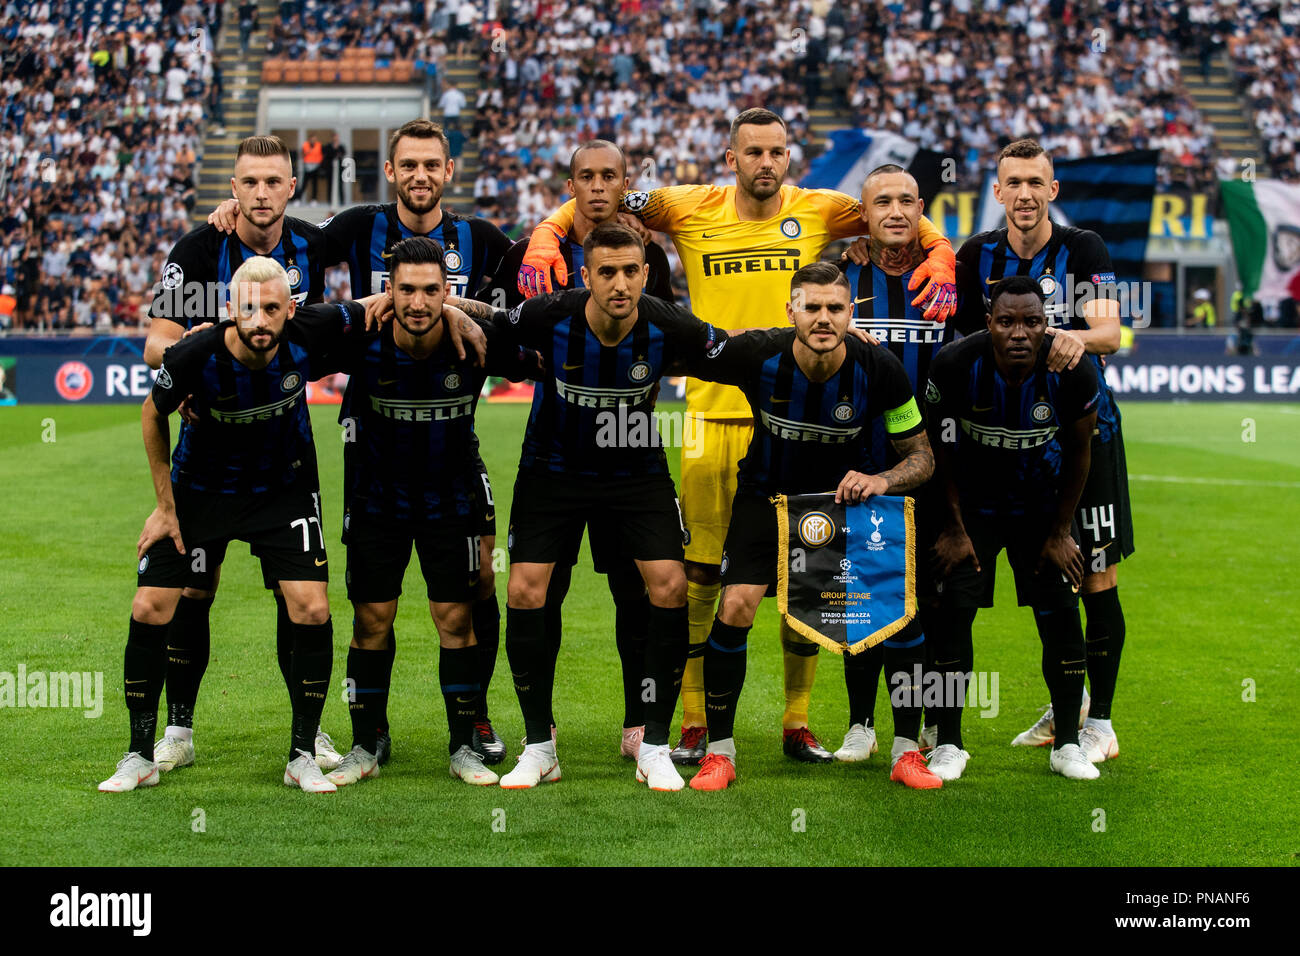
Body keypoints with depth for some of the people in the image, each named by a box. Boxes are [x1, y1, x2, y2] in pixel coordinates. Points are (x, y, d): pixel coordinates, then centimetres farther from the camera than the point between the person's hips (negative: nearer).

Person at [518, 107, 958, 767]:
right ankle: (694, 723, 13)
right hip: (714, 412, -1)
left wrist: (940, 255, -4)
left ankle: (797, 723, 16)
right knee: (701, 570, 2)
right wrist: (546, 237, -6)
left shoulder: (817, 211, 3)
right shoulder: (691, 210, 2)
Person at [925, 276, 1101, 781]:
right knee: (954, 611, -9)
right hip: (972, 501, -1)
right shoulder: (955, 365, -25)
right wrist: (954, 526, -6)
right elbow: (942, 448, -9)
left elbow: (1079, 451, -6)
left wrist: (1061, 531, -2)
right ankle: (948, 746, 2)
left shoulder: (1072, 372, -24)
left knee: (1061, 616, -3)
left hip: (1042, 502, 1)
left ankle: (1068, 744, 10)